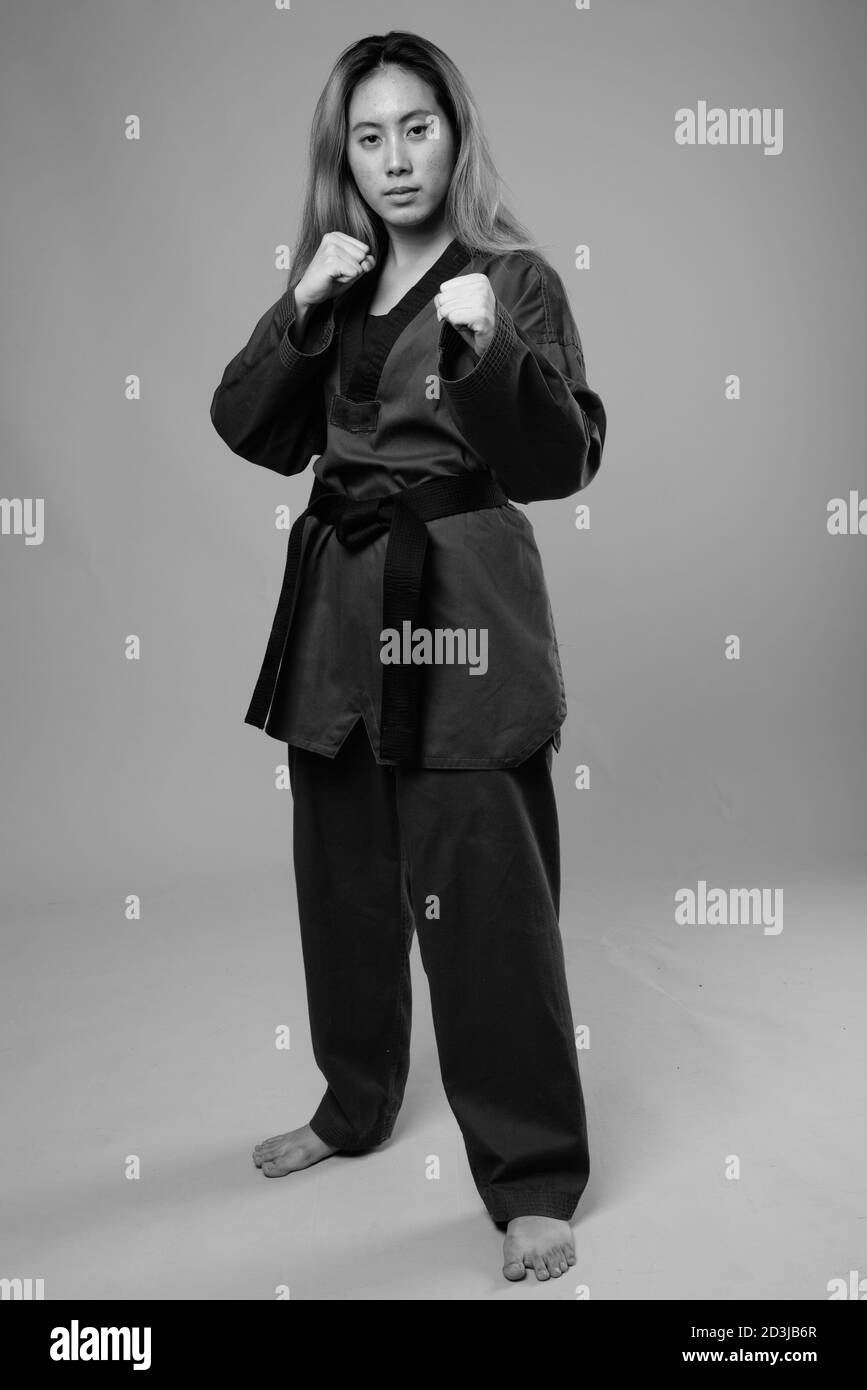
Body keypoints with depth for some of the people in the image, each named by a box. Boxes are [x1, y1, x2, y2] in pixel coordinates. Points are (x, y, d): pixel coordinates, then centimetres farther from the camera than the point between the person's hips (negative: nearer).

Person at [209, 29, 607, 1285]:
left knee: (484, 898, -6)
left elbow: (564, 463, -11)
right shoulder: (336, 279, 13)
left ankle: (534, 1180, 9)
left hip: (460, 605, -6)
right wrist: (302, 309, -7)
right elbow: (250, 431, 6)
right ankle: (355, 1104, 36)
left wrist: (488, 349, -26)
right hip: (338, 605, 6)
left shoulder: (511, 276, -3)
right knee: (345, 880, 15)